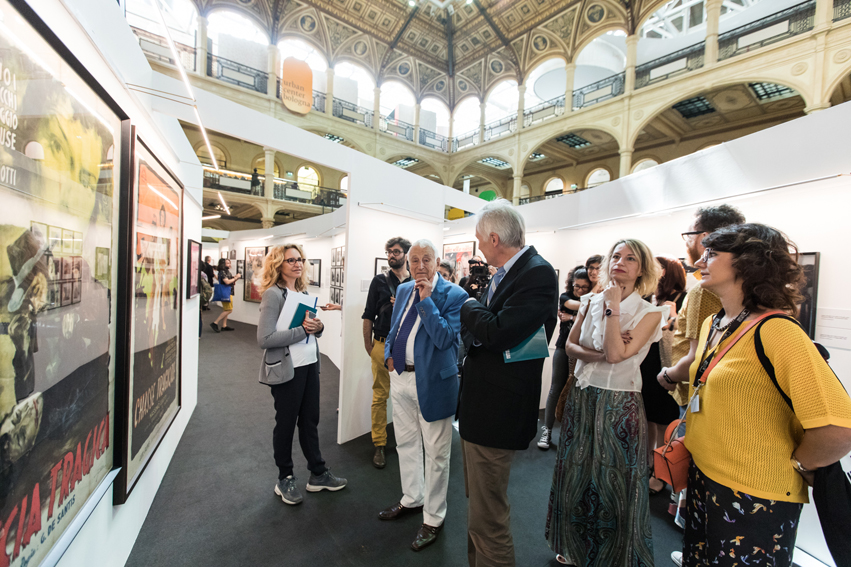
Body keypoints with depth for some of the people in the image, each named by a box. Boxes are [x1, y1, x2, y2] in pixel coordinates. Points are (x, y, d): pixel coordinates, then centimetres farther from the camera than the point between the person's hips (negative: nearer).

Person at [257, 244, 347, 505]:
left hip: (310, 365, 6)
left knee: (310, 420, 16)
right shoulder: (273, 294, -13)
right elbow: (264, 339, -20)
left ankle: (318, 474, 32)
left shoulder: (304, 292, 9)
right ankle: (285, 479, 32)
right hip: (287, 369, -6)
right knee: (286, 423, 12)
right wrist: (302, 330, -21)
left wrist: (318, 327, -7)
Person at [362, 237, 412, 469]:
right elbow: (368, 316, 4)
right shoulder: (379, 281, 3)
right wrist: (368, 345, 1)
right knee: (380, 396, 6)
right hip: (383, 345, -1)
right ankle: (379, 445, 21)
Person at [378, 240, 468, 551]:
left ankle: (433, 518, 33)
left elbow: (444, 338, -22)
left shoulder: (453, 295, -14)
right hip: (400, 376, 7)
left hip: (432, 382, -6)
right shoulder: (403, 289, 7)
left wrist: (426, 300, -23)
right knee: (406, 443, 22)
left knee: (435, 453, 10)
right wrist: (389, 355, 1)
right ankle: (412, 498, 46)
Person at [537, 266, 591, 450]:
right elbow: (581, 307, -18)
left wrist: (572, 317, -15)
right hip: (564, 348, 0)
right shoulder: (565, 297, 3)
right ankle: (547, 430, 7)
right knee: (556, 388, 0)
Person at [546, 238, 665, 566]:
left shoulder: (649, 312, -8)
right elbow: (570, 346, 1)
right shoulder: (591, 302, 3)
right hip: (582, 398, 4)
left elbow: (617, 354, -21)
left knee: (613, 481, 10)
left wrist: (613, 305, -18)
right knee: (576, 474, 17)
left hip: (619, 405, -4)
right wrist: (599, 355, -17)